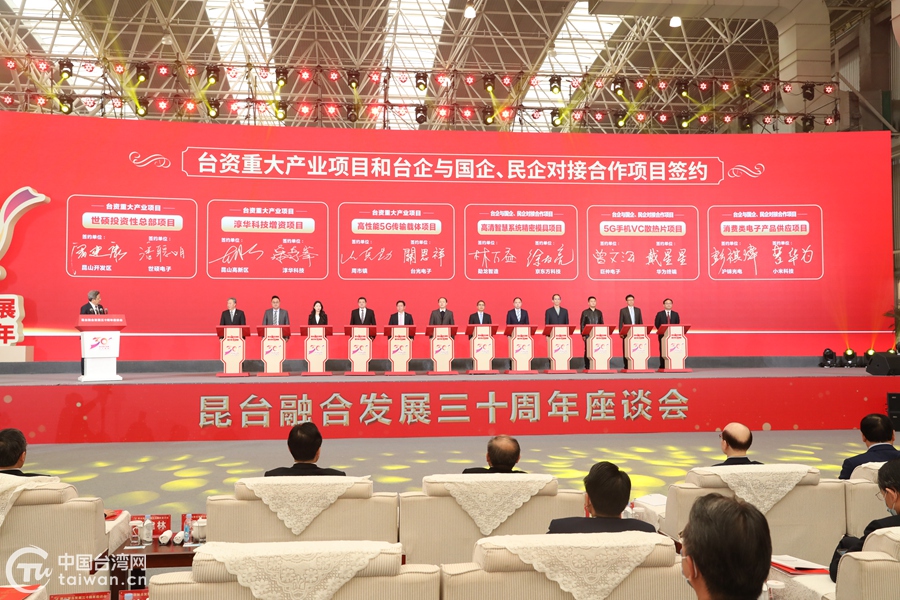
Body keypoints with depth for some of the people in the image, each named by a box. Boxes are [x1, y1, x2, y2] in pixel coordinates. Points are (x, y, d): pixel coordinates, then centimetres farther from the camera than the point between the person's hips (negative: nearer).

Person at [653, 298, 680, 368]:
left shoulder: (675, 314, 11)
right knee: (663, 351, -2)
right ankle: (662, 366, 0)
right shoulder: (659, 314, 5)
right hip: (662, 335, -1)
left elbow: (677, 324, 9)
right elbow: (656, 324, 2)